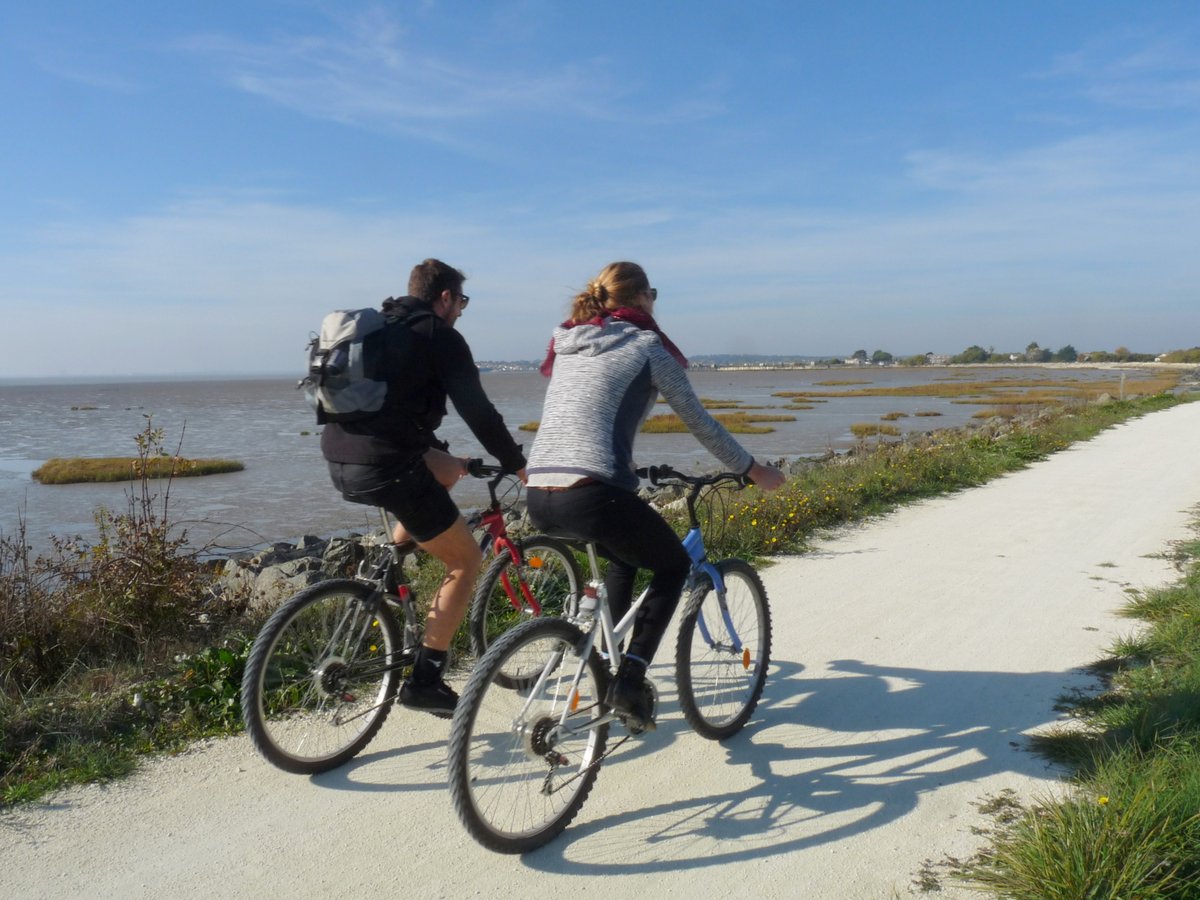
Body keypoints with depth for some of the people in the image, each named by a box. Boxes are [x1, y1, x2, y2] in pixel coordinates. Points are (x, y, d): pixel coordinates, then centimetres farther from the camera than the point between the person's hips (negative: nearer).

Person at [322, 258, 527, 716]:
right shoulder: (439, 336, -4)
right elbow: (477, 410, -9)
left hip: (340, 463, 8)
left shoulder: (374, 329, 21)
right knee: (466, 561, 6)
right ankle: (424, 680, 3)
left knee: (450, 470, 32)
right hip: (387, 468, -8)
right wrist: (517, 464, 4)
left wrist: (439, 452, 36)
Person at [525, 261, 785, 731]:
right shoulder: (645, 345, 3)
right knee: (674, 565, 18)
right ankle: (629, 681, 5)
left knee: (625, 553, 33)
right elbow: (699, 422, 8)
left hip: (538, 498, 7)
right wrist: (754, 470, 21)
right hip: (591, 495, -7)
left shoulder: (567, 344, 21)